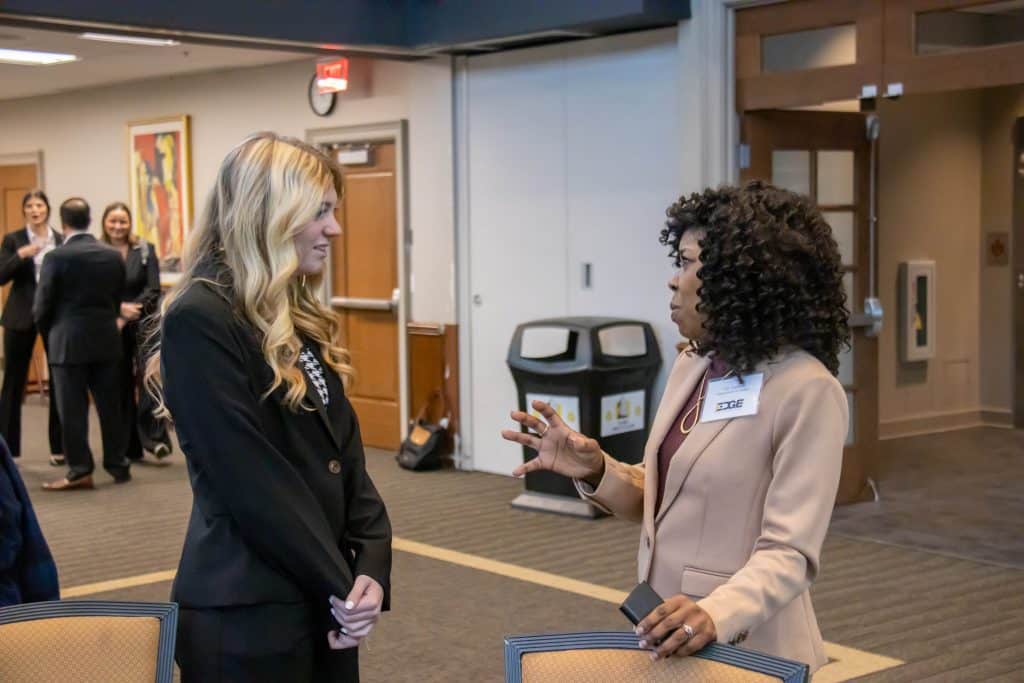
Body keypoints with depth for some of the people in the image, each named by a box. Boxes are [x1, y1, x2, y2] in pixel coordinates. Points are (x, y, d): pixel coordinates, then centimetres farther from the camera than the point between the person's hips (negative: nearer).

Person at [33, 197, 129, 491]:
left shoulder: (56, 258, -12)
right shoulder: (113, 256, 2)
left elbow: (42, 305, -7)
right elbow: (117, 300, 7)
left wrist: (49, 332, 12)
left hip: (69, 342, -4)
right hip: (106, 340, 4)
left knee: (73, 410, 2)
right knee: (110, 405, 11)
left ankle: (80, 471, 3)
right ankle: (118, 465, 17)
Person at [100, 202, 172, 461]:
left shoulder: (145, 250, 3)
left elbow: (153, 290, -2)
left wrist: (130, 313, -12)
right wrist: (119, 308, -16)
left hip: (143, 324, -1)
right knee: (121, 386, 5)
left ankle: (155, 437, -17)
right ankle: (129, 447, 12)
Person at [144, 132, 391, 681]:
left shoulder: (299, 317, 11)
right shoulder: (200, 318, -16)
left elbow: (344, 448, 8)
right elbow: (252, 482, -19)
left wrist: (371, 562, -5)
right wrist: (339, 587, -14)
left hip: (322, 602, 8)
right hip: (247, 614, -8)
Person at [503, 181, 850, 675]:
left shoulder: (807, 391, -18)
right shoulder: (691, 365, 4)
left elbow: (791, 552, -22)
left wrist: (717, 613, -38)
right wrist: (595, 472, -8)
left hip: (744, 650, -7)